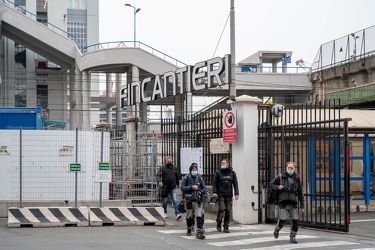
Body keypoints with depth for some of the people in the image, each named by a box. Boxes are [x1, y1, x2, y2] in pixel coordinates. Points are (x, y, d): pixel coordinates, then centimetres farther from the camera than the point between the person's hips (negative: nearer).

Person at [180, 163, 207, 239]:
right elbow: (182, 187, -8)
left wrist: (200, 192, -10)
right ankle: (189, 229, 32)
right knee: (189, 216, 12)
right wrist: (191, 187, -17)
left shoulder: (199, 178, 5)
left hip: (198, 200, 1)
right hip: (189, 200, -1)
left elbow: (204, 188, 9)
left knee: (199, 216, -10)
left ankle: (199, 232, -13)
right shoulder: (186, 178, -1)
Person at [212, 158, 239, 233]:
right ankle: (218, 224, 9)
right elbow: (215, 183, 4)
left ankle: (226, 227, 9)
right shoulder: (218, 173, 5)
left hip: (229, 195, 2)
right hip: (221, 195, -2)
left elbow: (235, 183, 8)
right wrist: (214, 192, -8)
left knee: (228, 211, 0)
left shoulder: (232, 173, 9)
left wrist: (236, 193, -1)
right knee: (222, 209, -12)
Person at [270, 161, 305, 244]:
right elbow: (271, 184, 10)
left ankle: (292, 237, 12)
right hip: (283, 202, -2)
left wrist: (302, 205, 6)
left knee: (295, 220, -3)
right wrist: (278, 187, -11)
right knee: (282, 219, -7)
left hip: (293, 203, 2)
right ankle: (277, 229, 25)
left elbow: (300, 193, 9)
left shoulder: (297, 178, 5)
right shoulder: (280, 177, 0)